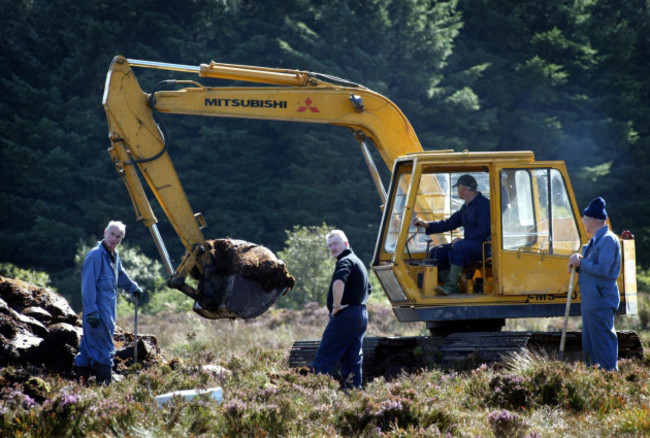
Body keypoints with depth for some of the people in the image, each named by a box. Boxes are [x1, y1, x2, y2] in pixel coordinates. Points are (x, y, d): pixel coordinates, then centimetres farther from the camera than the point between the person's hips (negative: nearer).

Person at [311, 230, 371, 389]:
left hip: (345, 315, -10)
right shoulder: (358, 262, 22)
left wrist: (336, 305, -23)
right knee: (353, 361, 8)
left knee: (323, 359, -8)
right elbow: (367, 290, 36)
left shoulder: (345, 261, -10)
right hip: (361, 315, 10)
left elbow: (339, 282, -32)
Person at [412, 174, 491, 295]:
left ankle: (451, 286, -37)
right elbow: (450, 223, 21)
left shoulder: (483, 204, -10)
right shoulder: (466, 207, 20)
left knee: (458, 248, -37)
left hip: (483, 245, -10)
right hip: (469, 244, 10)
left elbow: (484, 230, -20)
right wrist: (426, 225, 14)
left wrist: (463, 240, -22)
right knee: (437, 252, 0)